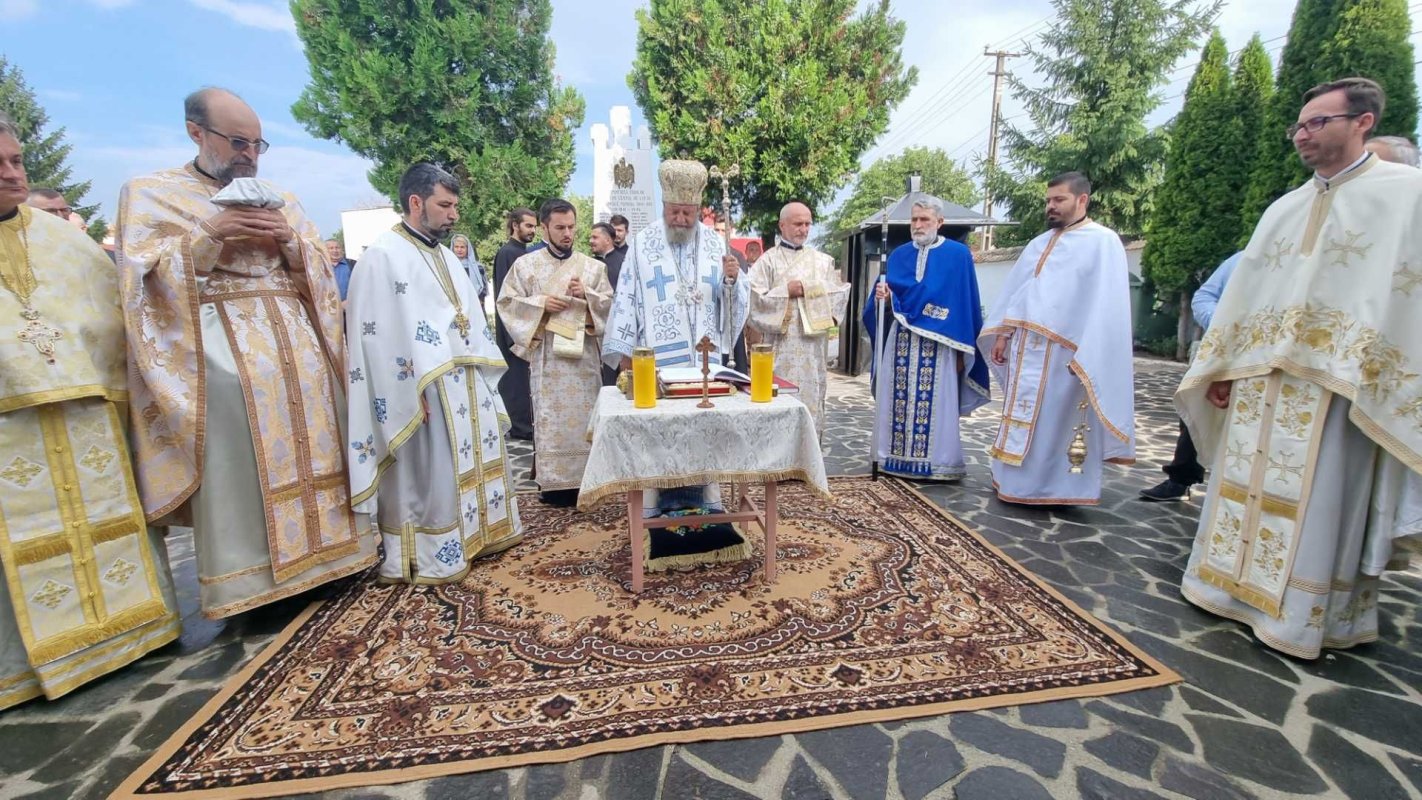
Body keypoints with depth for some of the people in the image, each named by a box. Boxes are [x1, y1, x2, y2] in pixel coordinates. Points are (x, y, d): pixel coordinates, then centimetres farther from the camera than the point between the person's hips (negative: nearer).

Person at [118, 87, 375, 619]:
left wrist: (288, 242, -6)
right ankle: (249, 580, -4)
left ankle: (319, 550, 7)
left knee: (309, 437, -3)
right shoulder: (150, 193, 8)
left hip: (296, 336, 4)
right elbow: (147, 276, -3)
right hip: (222, 341, -4)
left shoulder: (281, 200, 19)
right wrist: (211, 234, -14)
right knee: (238, 456, -14)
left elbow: (317, 269, 13)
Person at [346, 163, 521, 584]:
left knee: (474, 459, 16)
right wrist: (412, 391, -20)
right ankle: (427, 558, 13)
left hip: (465, 381, 9)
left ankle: (474, 531, 31)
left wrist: (483, 373, 15)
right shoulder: (384, 254, -9)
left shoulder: (446, 256, 17)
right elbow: (380, 332, -16)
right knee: (428, 474, -1)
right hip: (426, 389, -9)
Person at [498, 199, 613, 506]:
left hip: (584, 353, 2)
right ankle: (553, 481, 8)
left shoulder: (593, 266, 9)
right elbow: (507, 303, 4)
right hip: (546, 353, -1)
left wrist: (586, 295, -11)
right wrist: (541, 304, -10)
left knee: (585, 416, 4)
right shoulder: (525, 264, 6)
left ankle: (583, 478, 14)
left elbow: (611, 305, 7)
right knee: (550, 417, 0)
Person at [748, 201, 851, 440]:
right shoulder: (768, 261, 2)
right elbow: (755, 299, -7)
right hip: (782, 346, -3)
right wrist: (786, 291, -10)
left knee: (812, 400, 6)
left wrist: (810, 291, -5)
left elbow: (840, 293, 10)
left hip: (814, 346, 4)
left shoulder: (823, 260, 14)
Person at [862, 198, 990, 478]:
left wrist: (962, 350, -5)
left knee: (936, 405, -2)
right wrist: (884, 297, -14)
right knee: (898, 401, 3)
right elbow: (890, 302, 11)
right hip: (900, 341, 3)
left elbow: (967, 304, 0)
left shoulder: (958, 254, 1)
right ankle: (897, 459, 13)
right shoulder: (898, 255, 10)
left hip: (938, 344, -3)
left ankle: (936, 463, 9)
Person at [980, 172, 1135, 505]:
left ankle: (1057, 486, 12)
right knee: (1023, 416, 10)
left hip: (1063, 351, -7)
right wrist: (1004, 334, 10)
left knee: (1056, 421, 0)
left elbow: (1105, 304, -12)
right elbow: (1016, 291, 18)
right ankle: (1018, 481, 20)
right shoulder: (1040, 243, 18)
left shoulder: (1103, 242, -4)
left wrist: (1086, 355, -19)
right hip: (1025, 346, 7)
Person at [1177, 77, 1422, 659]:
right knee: (1249, 486, 11)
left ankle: (1301, 616, 13)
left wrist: (1373, 385, -15)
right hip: (1261, 380, 6)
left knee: (1317, 500, 1)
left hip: (1334, 386, -6)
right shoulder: (1284, 209, 16)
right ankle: (1238, 583, 24)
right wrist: (1223, 366, 9)